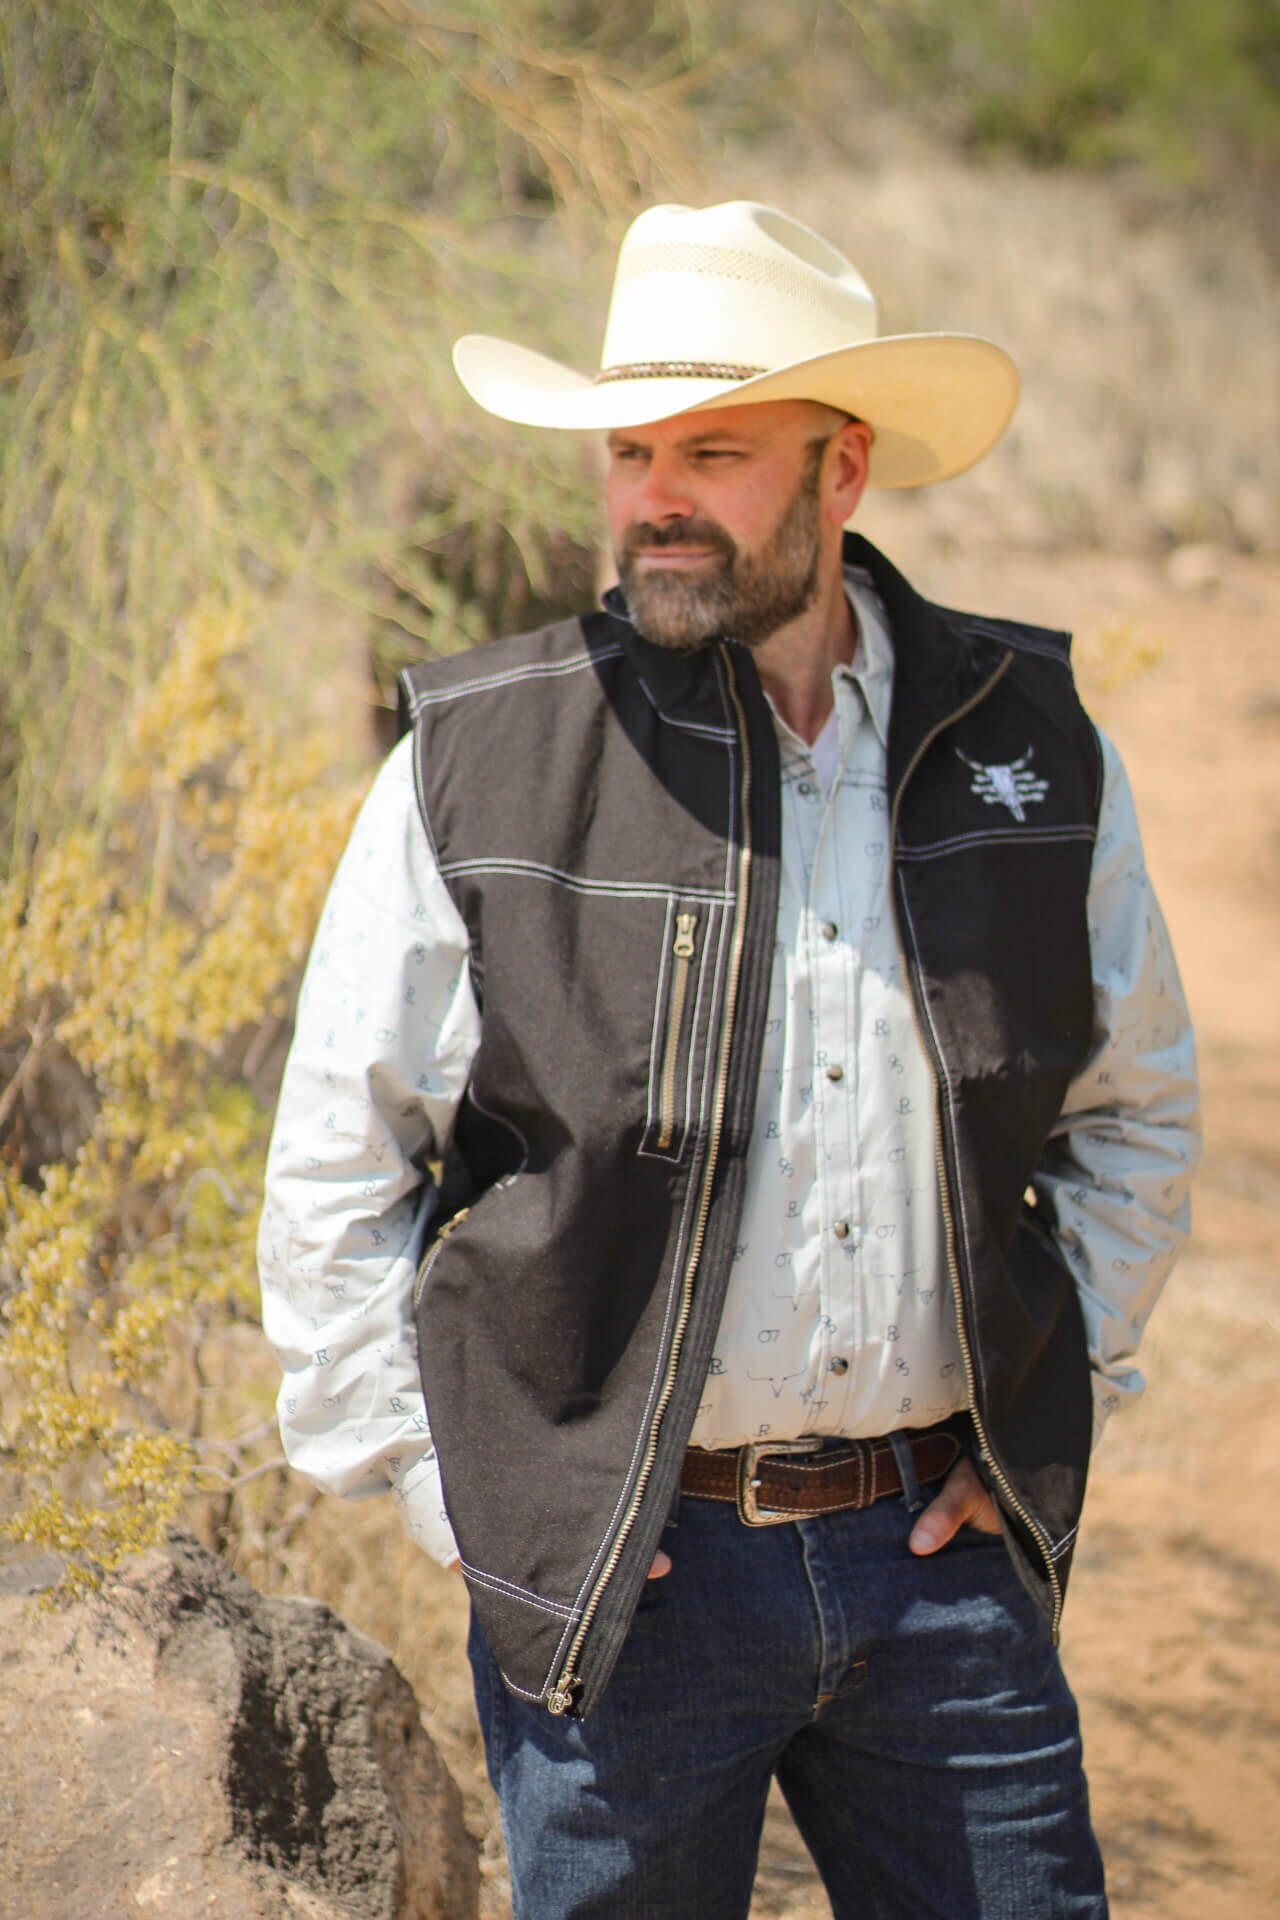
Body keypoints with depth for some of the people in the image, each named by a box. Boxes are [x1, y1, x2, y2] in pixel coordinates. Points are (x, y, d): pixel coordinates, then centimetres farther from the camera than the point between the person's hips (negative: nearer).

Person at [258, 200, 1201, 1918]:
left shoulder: (1030, 742, 2)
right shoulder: (480, 763, -7)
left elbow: (1136, 1107, 16)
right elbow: (333, 1172, 1)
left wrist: (1065, 1390, 8)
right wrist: (447, 1490, -3)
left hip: (943, 1544, 2)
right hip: (622, 1576, -2)